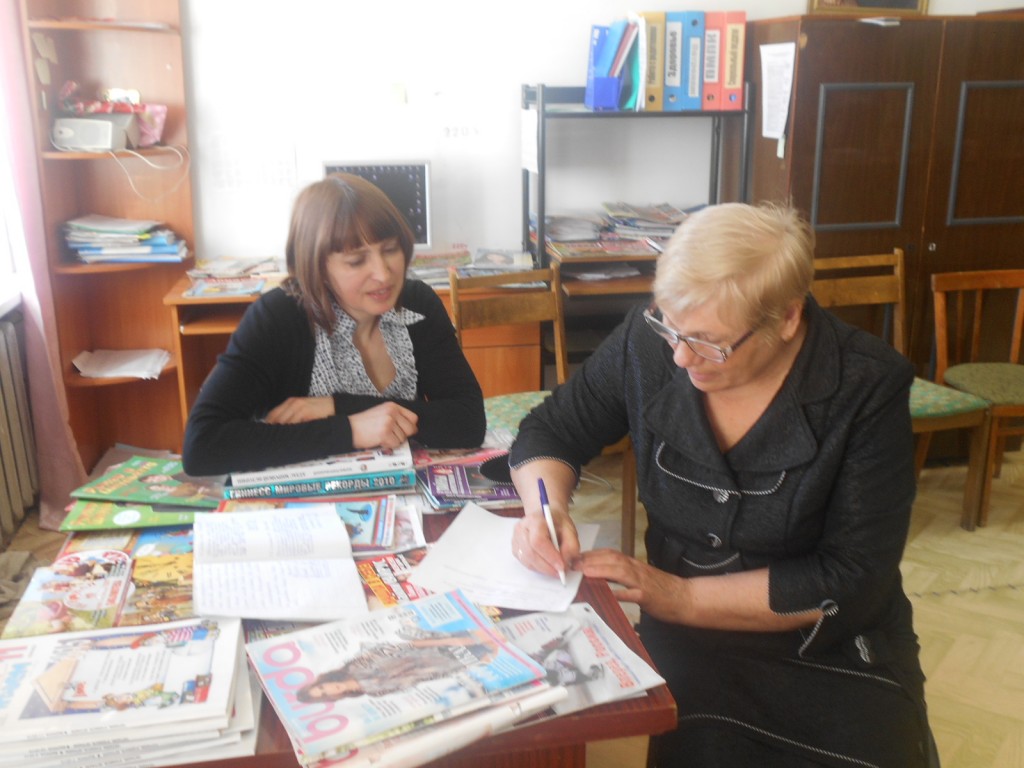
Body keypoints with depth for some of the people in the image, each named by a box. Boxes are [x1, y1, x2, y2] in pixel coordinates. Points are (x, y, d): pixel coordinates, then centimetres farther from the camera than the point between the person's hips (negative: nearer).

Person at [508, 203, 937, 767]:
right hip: (686, 645, 0)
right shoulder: (649, 343, -9)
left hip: (836, 656, 0)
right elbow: (551, 431, 5)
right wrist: (545, 506, -16)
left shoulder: (868, 390, -15)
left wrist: (680, 595, -19)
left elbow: (852, 582, -14)